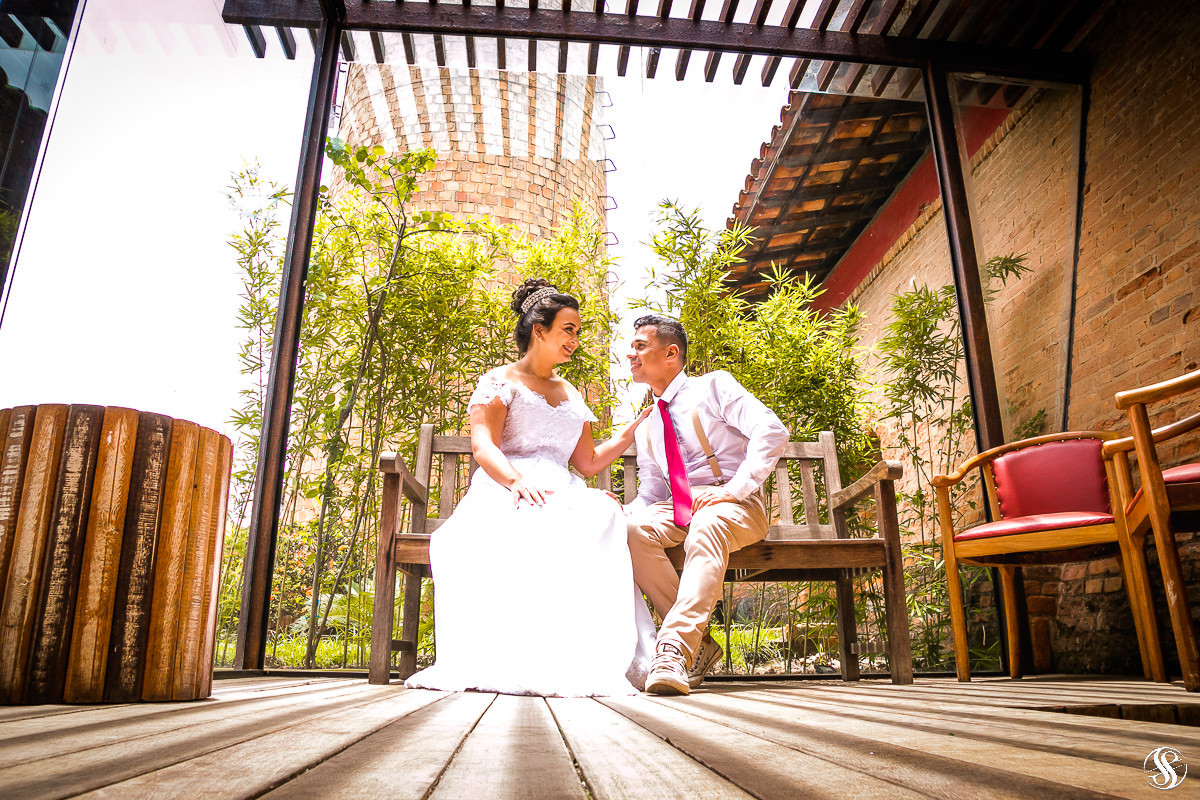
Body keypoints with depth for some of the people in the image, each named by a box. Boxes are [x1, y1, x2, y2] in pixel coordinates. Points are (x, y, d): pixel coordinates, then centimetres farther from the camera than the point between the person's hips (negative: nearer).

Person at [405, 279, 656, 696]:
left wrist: (636, 427, 19)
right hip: (506, 493, -4)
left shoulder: (572, 395, 31)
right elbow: (482, 445, -5)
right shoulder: (500, 381, 12)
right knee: (529, 524, -43)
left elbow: (588, 461, 25)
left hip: (563, 496, 4)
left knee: (603, 514, -35)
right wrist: (517, 479, -26)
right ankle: (517, 659, -45)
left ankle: (598, 656, -43)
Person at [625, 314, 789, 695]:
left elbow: (772, 432, -12)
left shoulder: (713, 386, 2)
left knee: (707, 526, -40)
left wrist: (732, 490, -22)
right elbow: (651, 493, 17)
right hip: (678, 508, 5)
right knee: (631, 529, -28)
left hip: (735, 505, -5)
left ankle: (674, 650, -47)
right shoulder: (647, 426, 20)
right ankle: (698, 642, -23)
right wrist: (625, 511, -6)